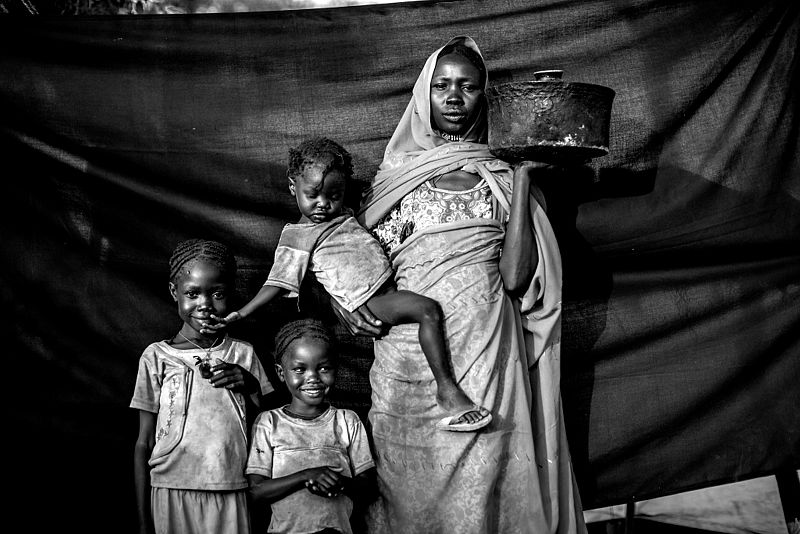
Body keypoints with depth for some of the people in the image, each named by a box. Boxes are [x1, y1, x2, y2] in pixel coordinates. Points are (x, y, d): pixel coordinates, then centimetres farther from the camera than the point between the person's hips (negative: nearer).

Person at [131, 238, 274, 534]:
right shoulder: (156, 356, -1)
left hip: (231, 498, 1)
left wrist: (250, 385, -12)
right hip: (172, 494, -1)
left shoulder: (243, 354, 3)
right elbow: (144, 443, 3)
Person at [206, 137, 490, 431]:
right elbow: (278, 283, -6)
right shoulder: (296, 236, -3)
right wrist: (241, 313, -14)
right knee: (428, 309, -27)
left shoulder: (343, 216, 17)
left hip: (389, 284, 9)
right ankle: (447, 391, -27)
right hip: (370, 301, -9)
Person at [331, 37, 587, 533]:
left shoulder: (503, 177, 7)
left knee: (477, 488, 0)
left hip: (484, 356, -1)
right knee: (409, 487, 6)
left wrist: (522, 183, -6)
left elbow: (516, 277, -5)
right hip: (407, 358, 1)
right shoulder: (393, 176, 10)